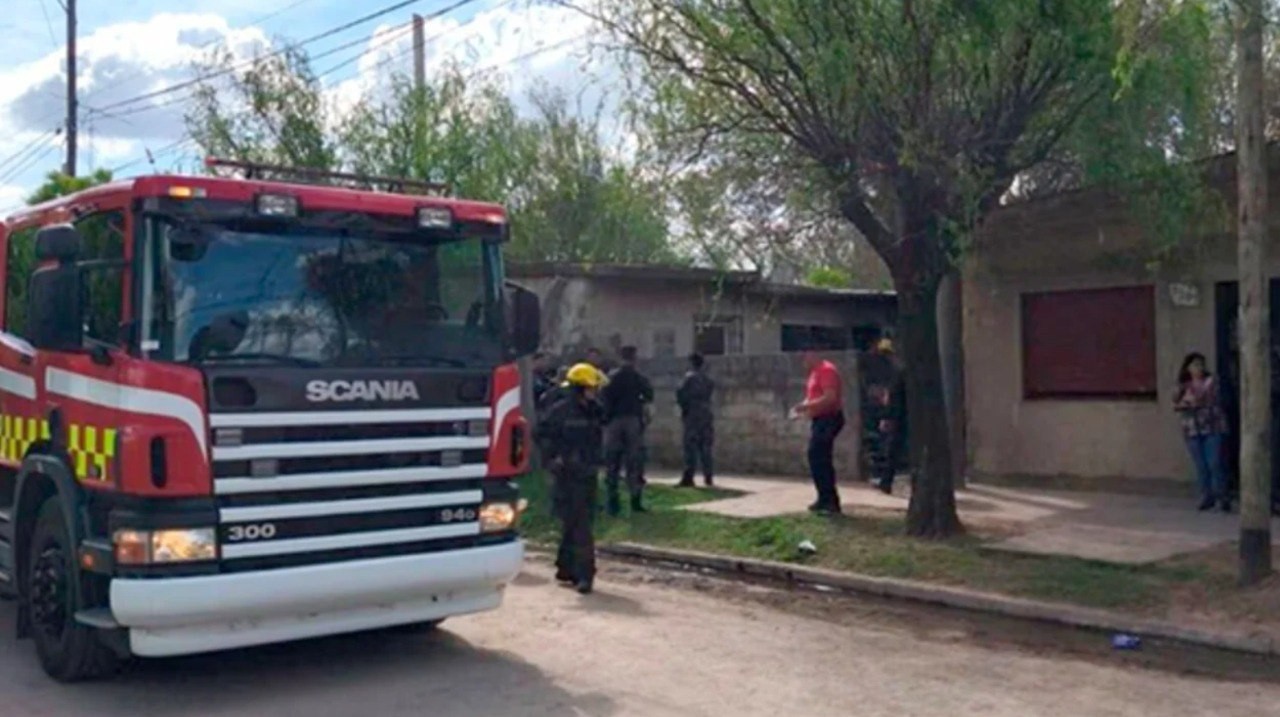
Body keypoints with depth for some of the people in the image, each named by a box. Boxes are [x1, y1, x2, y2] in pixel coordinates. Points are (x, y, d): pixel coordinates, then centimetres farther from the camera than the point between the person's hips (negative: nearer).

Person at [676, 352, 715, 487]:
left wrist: (683, 406, 0)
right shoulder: (708, 379, 14)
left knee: (691, 447, -8)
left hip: (692, 415, -6)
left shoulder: (690, 377, -6)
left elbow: (680, 392, -12)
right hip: (706, 414, 6)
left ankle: (688, 477, -14)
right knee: (705, 447, 11)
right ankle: (708, 477, 12)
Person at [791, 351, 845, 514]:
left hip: (828, 419, -10)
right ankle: (827, 500, 17)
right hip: (820, 420, 10)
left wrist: (805, 406, -22)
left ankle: (829, 501, -8)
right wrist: (802, 408, 7)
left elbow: (830, 397, -25)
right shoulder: (816, 372, 17)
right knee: (818, 460, 12)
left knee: (819, 460, -11)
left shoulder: (826, 370, -15)